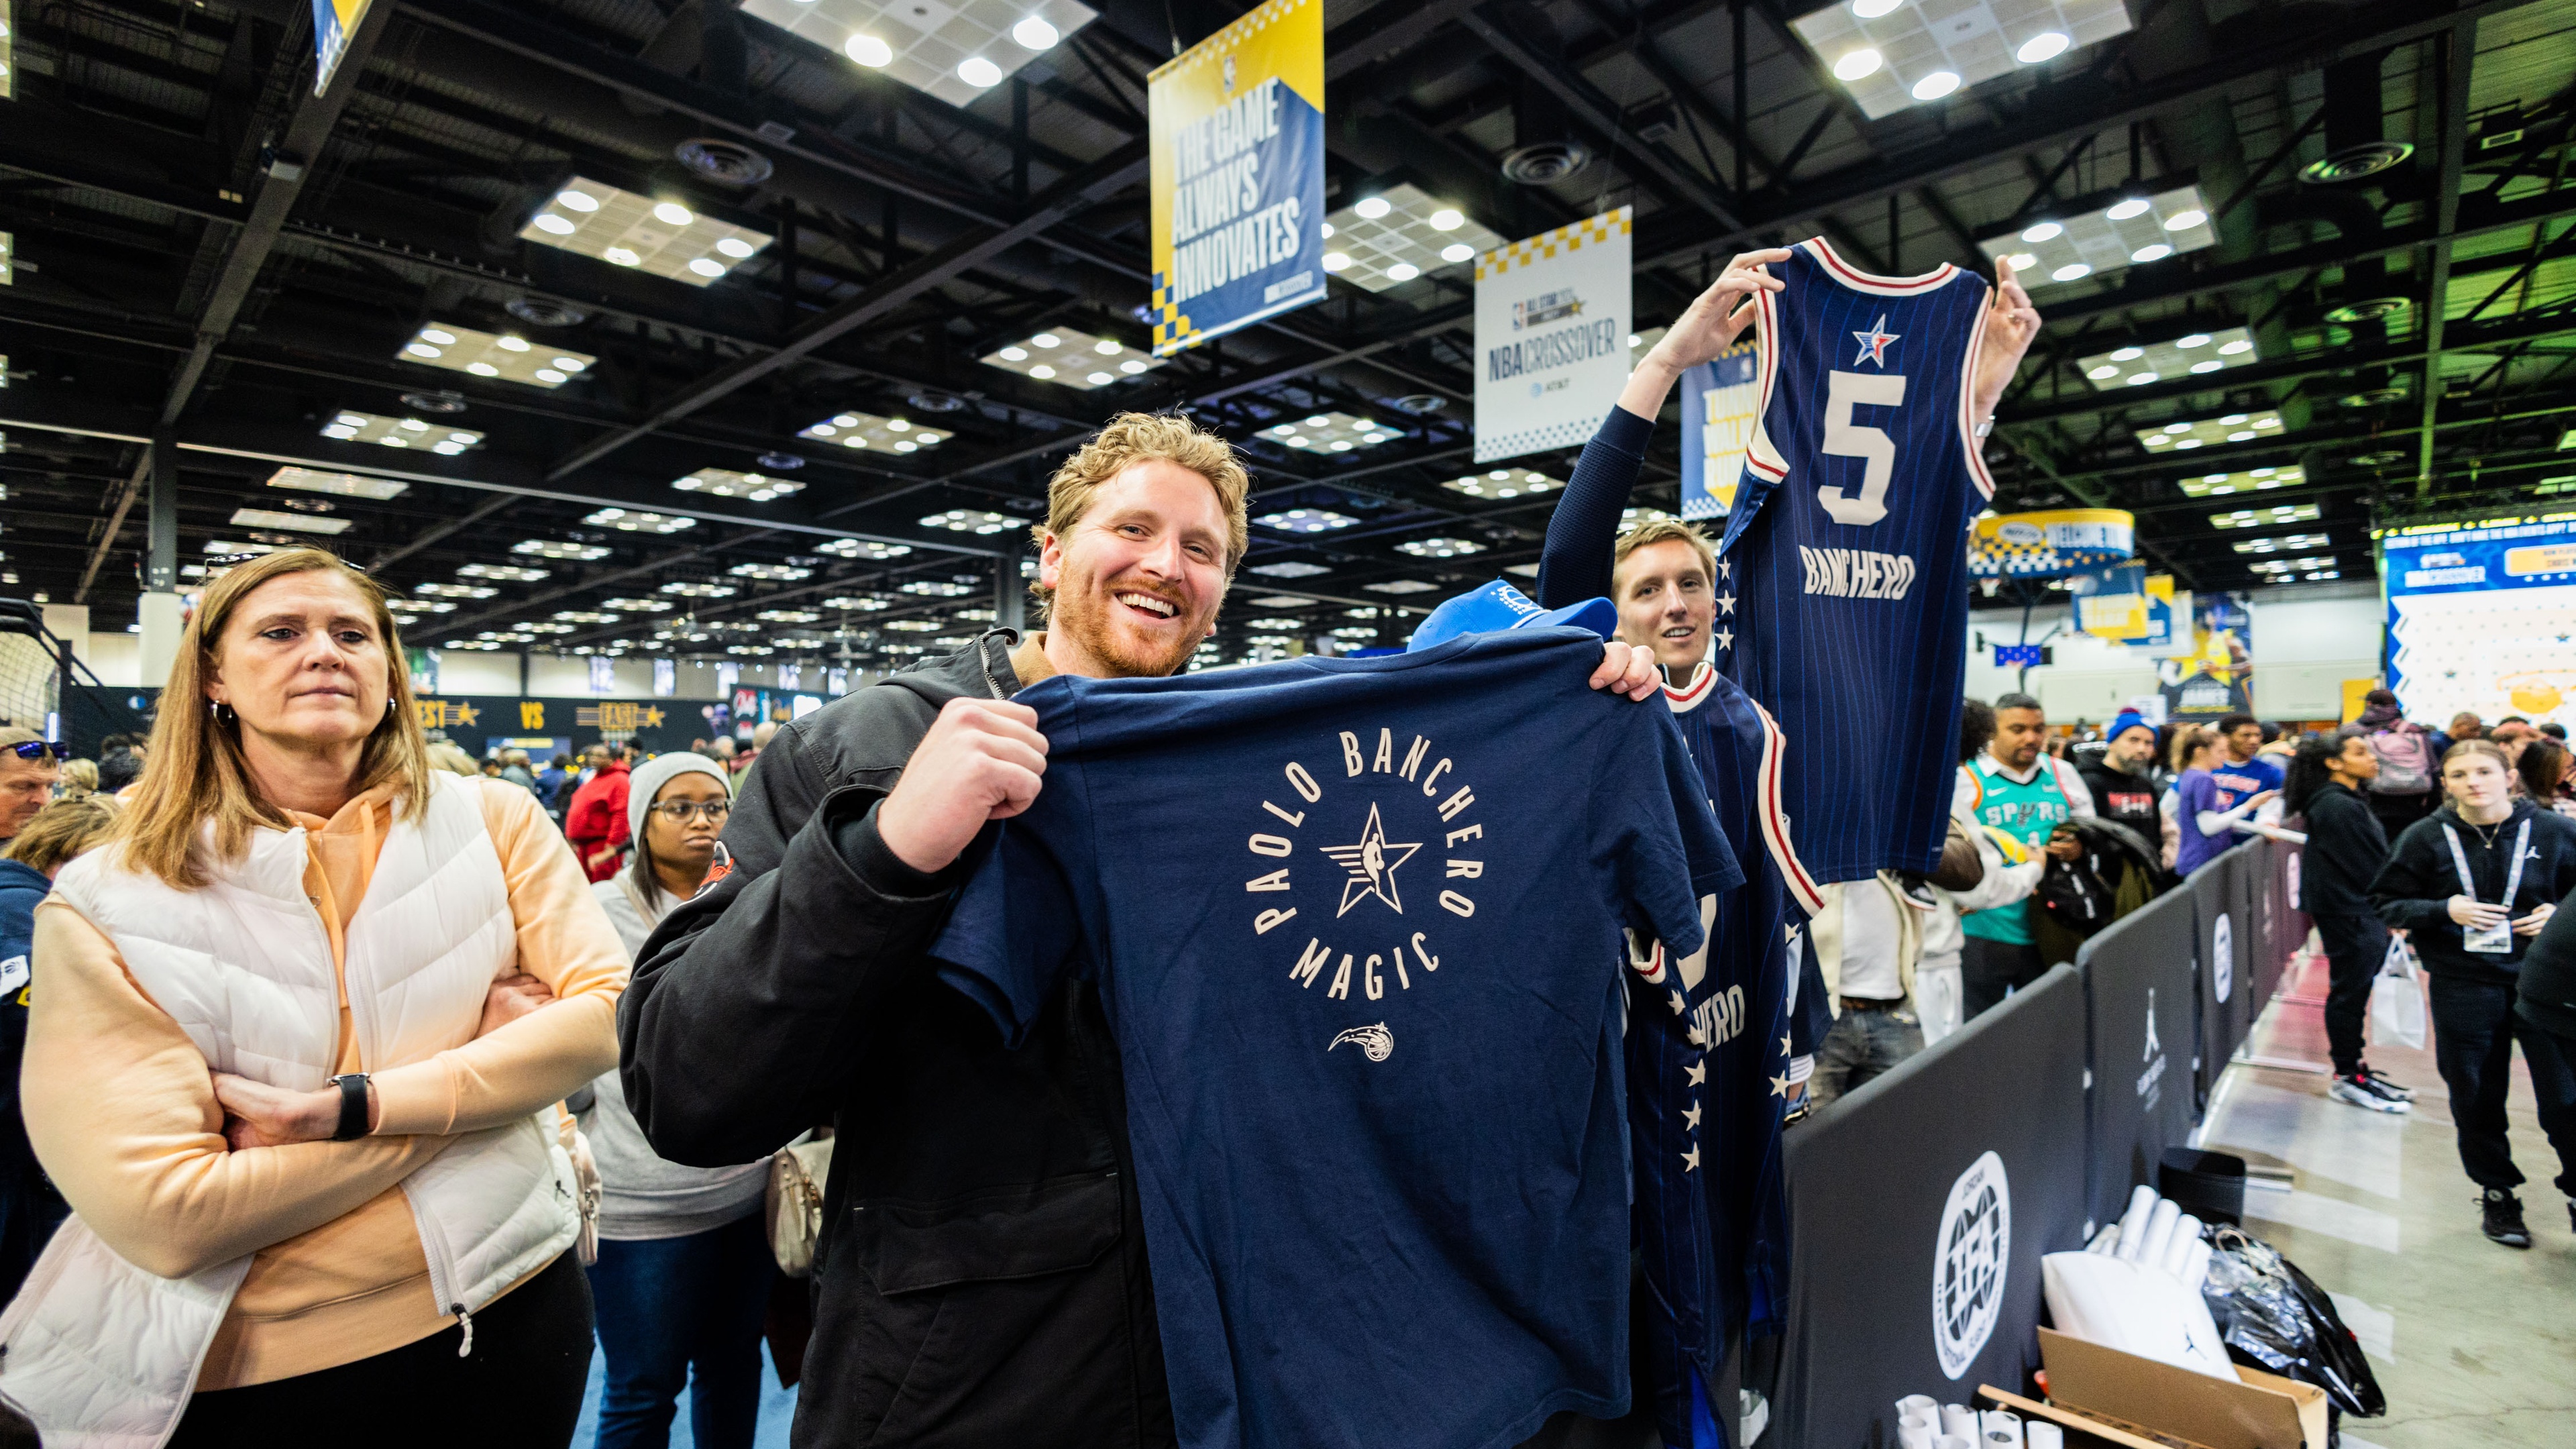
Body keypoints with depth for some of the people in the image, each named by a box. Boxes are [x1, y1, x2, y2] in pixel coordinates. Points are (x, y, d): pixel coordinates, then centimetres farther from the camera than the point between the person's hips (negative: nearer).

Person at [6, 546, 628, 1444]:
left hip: (509, 1305, 2)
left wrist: (349, 1107, -20)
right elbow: (167, 1217, -17)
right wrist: (483, 1066, -17)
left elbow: (606, 1014, -13)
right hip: (253, 1374, -2)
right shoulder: (106, 906, -9)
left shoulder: (491, 822, -4)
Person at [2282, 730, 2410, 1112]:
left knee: (2354, 991, 16)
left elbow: (2372, 858, 16)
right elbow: (2364, 867, -17)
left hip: (2360, 912, 10)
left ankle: (2353, 1068, 25)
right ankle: (2346, 1078, 8)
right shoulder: (2338, 806, -19)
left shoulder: (2349, 800, 13)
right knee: (2349, 992, -1)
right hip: (2349, 913, -10)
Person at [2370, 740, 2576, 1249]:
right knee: (2476, 1099, 12)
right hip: (2463, 989, 0)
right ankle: (2497, 1193, 32)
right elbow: (2385, 903, 0)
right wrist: (2445, 910, -15)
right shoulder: (2426, 838, -4)